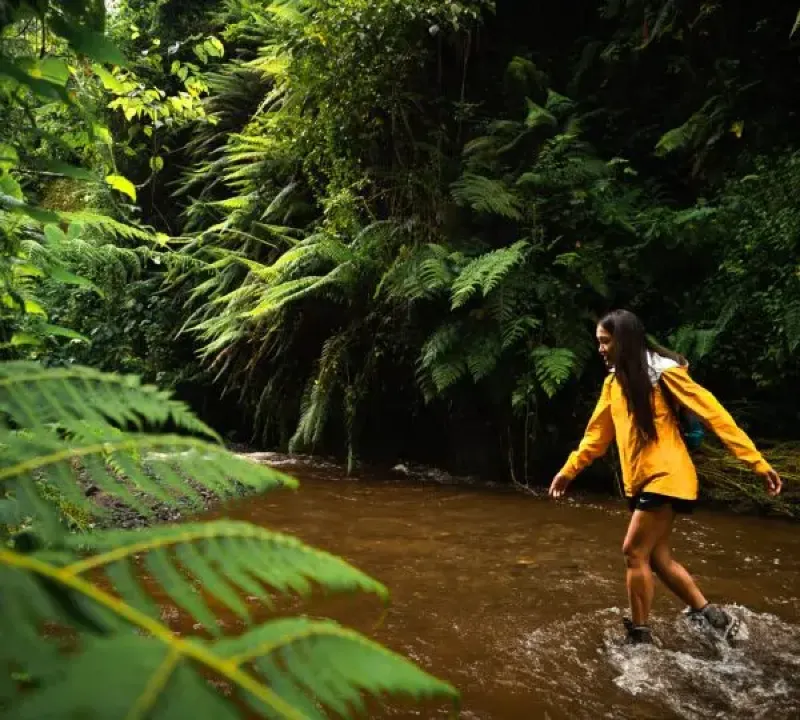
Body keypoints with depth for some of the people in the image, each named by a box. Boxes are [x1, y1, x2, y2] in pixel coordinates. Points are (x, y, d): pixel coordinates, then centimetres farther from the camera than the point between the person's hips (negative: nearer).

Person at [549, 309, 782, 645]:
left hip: (666, 477, -8)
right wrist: (569, 469, 18)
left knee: (634, 551, -8)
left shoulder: (661, 371, -11)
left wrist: (756, 461, -18)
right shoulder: (613, 381, 11)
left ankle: (640, 637, 4)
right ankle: (711, 616, 22)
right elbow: (598, 432, 19)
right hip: (639, 481, 8)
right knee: (656, 557, 9)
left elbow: (712, 411, -13)